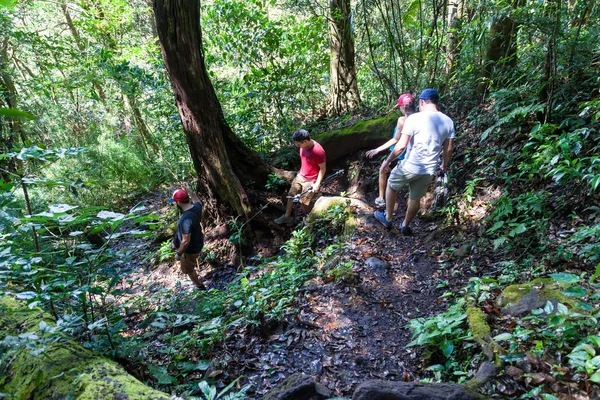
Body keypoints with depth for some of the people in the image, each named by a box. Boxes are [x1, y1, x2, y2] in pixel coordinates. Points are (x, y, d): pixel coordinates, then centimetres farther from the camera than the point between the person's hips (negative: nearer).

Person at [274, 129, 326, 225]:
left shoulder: (318, 151, -31)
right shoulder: (304, 146, -9)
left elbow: (322, 169, -20)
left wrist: (317, 184, -18)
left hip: (310, 181, -7)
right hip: (300, 176, 7)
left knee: (304, 202, 5)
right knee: (291, 195, 15)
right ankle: (287, 217, 33)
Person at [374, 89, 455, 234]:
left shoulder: (414, 118, -15)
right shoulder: (448, 122, 0)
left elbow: (401, 146, -17)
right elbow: (448, 149, 7)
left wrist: (387, 161, -4)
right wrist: (445, 165, 25)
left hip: (410, 166, -4)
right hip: (429, 170, 5)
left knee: (391, 185, 23)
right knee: (415, 198, 22)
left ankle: (388, 218, 33)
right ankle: (405, 225, 40)